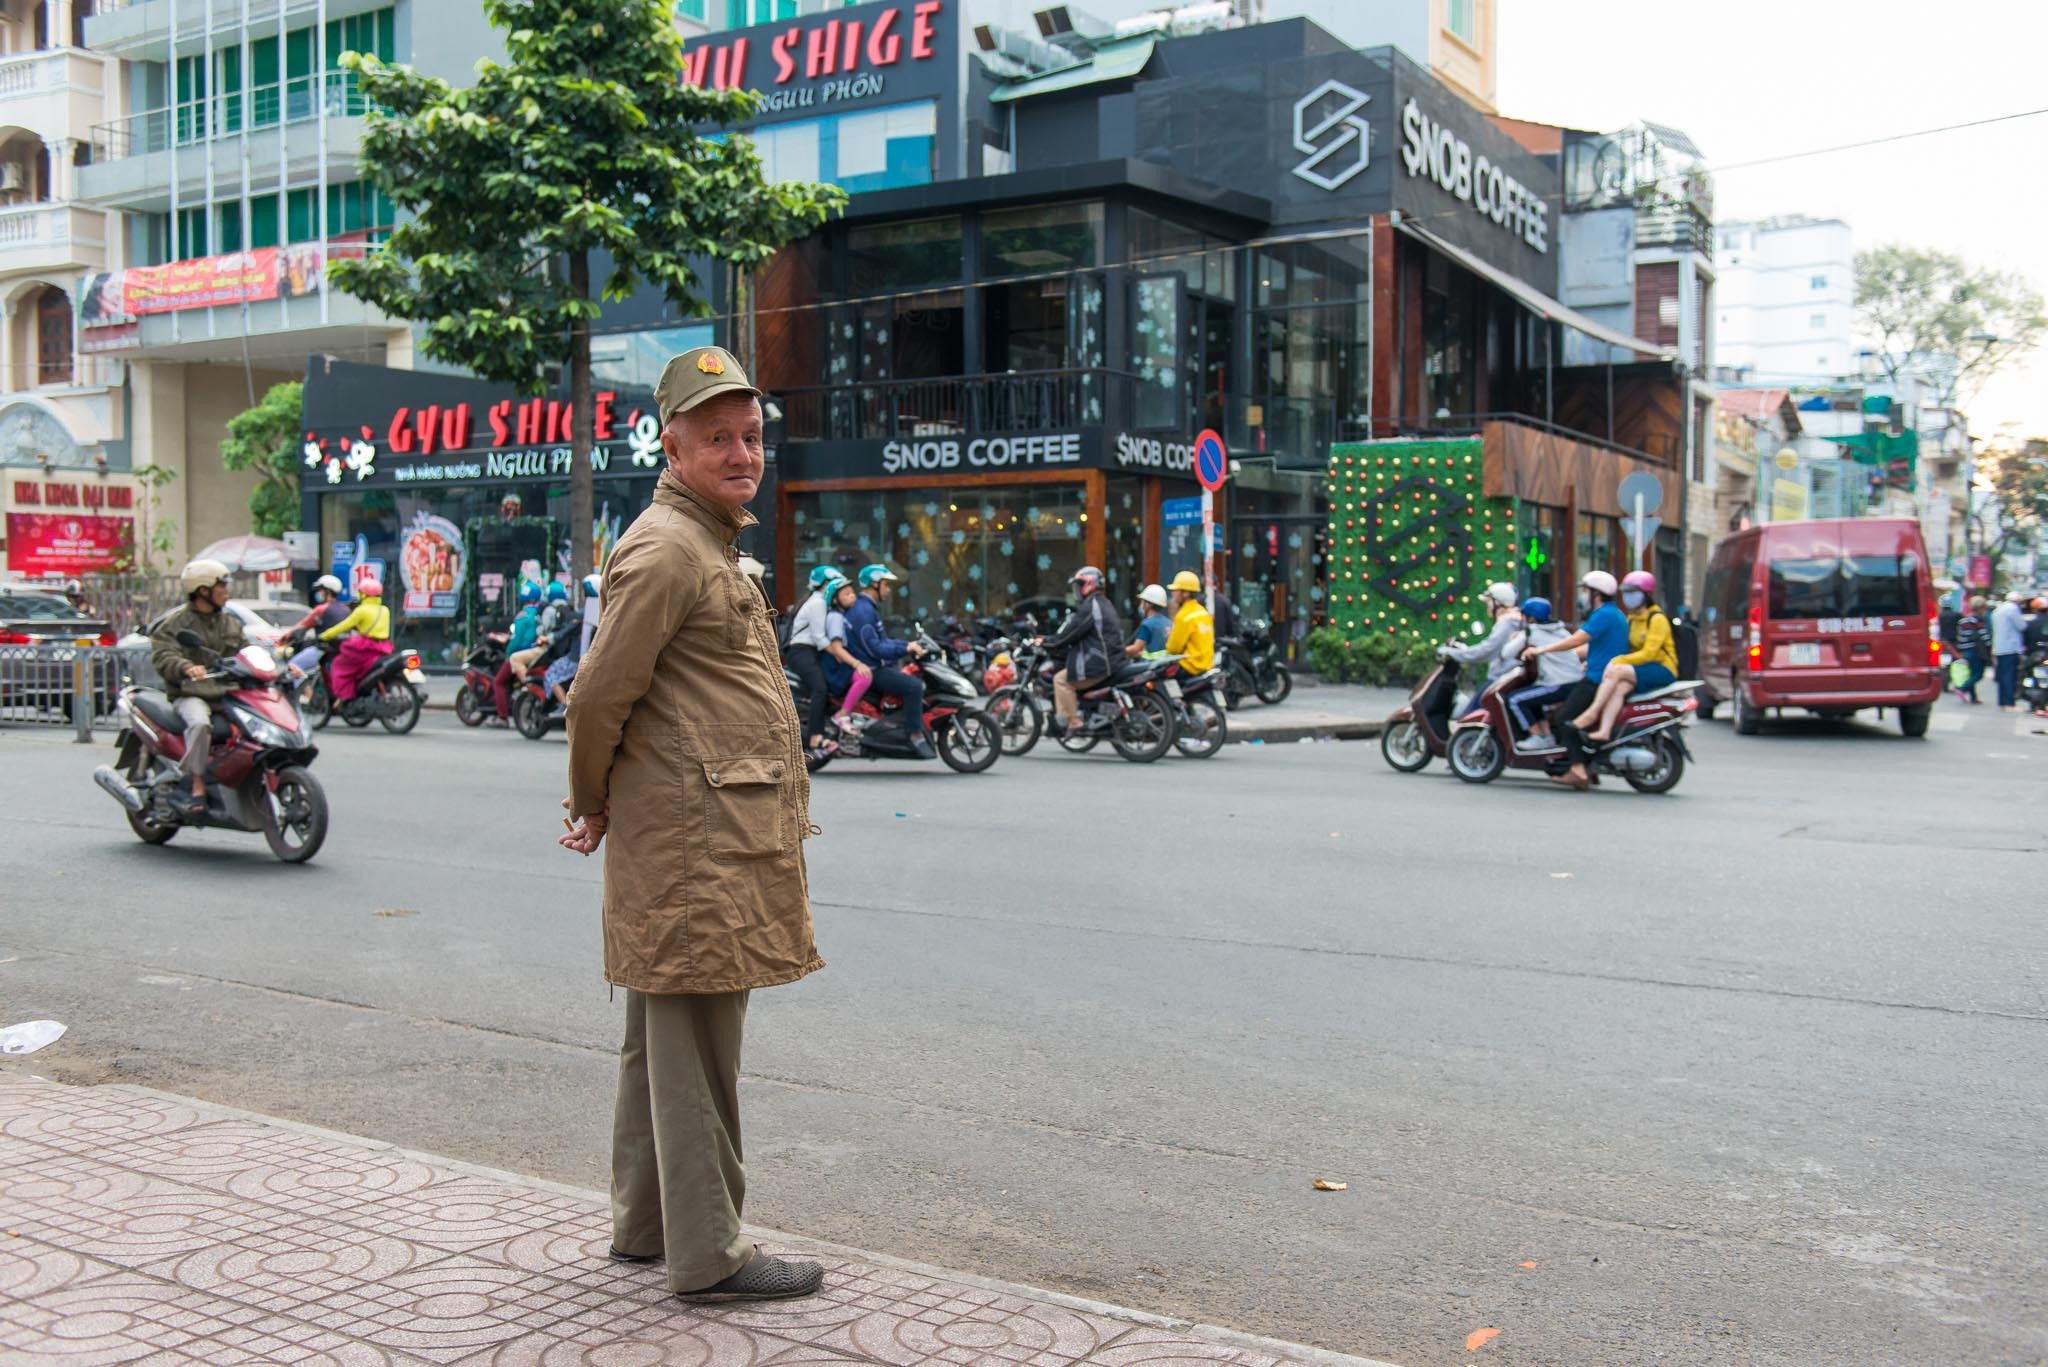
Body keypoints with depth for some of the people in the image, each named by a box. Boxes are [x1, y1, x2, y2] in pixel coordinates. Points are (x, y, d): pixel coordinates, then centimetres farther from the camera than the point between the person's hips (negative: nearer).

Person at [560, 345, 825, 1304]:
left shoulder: (711, 541, 20)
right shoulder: (664, 548, -14)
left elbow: (613, 697, 25)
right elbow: (600, 693, -16)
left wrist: (600, 805, 18)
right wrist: (592, 803, -2)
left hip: (720, 835, 10)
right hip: (694, 837, -10)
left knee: (663, 1035, 17)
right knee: (696, 1048, -4)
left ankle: (644, 1225, 29)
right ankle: (708, 1254, 5)